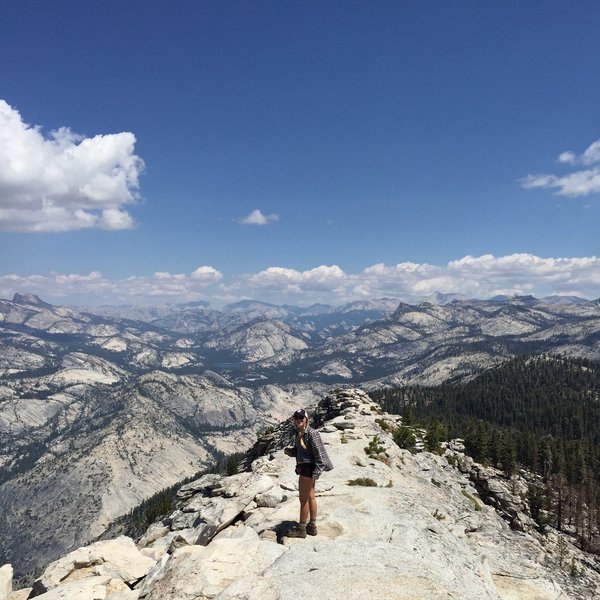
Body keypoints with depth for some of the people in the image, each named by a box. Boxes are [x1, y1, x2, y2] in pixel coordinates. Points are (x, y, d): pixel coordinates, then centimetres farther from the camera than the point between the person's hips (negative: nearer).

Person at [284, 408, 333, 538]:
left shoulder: (311, 433, -20)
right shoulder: (298, 433, 7)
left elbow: (318, 453, -20)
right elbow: (297, 451, 16)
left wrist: (316, 472, -22)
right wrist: (289, 451, -5)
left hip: (308, 468, -9)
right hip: (303, 467, 9)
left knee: (304, 499, 2)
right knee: (310, 497, 17)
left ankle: (301, 529, 15)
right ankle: (312, 526, 29)